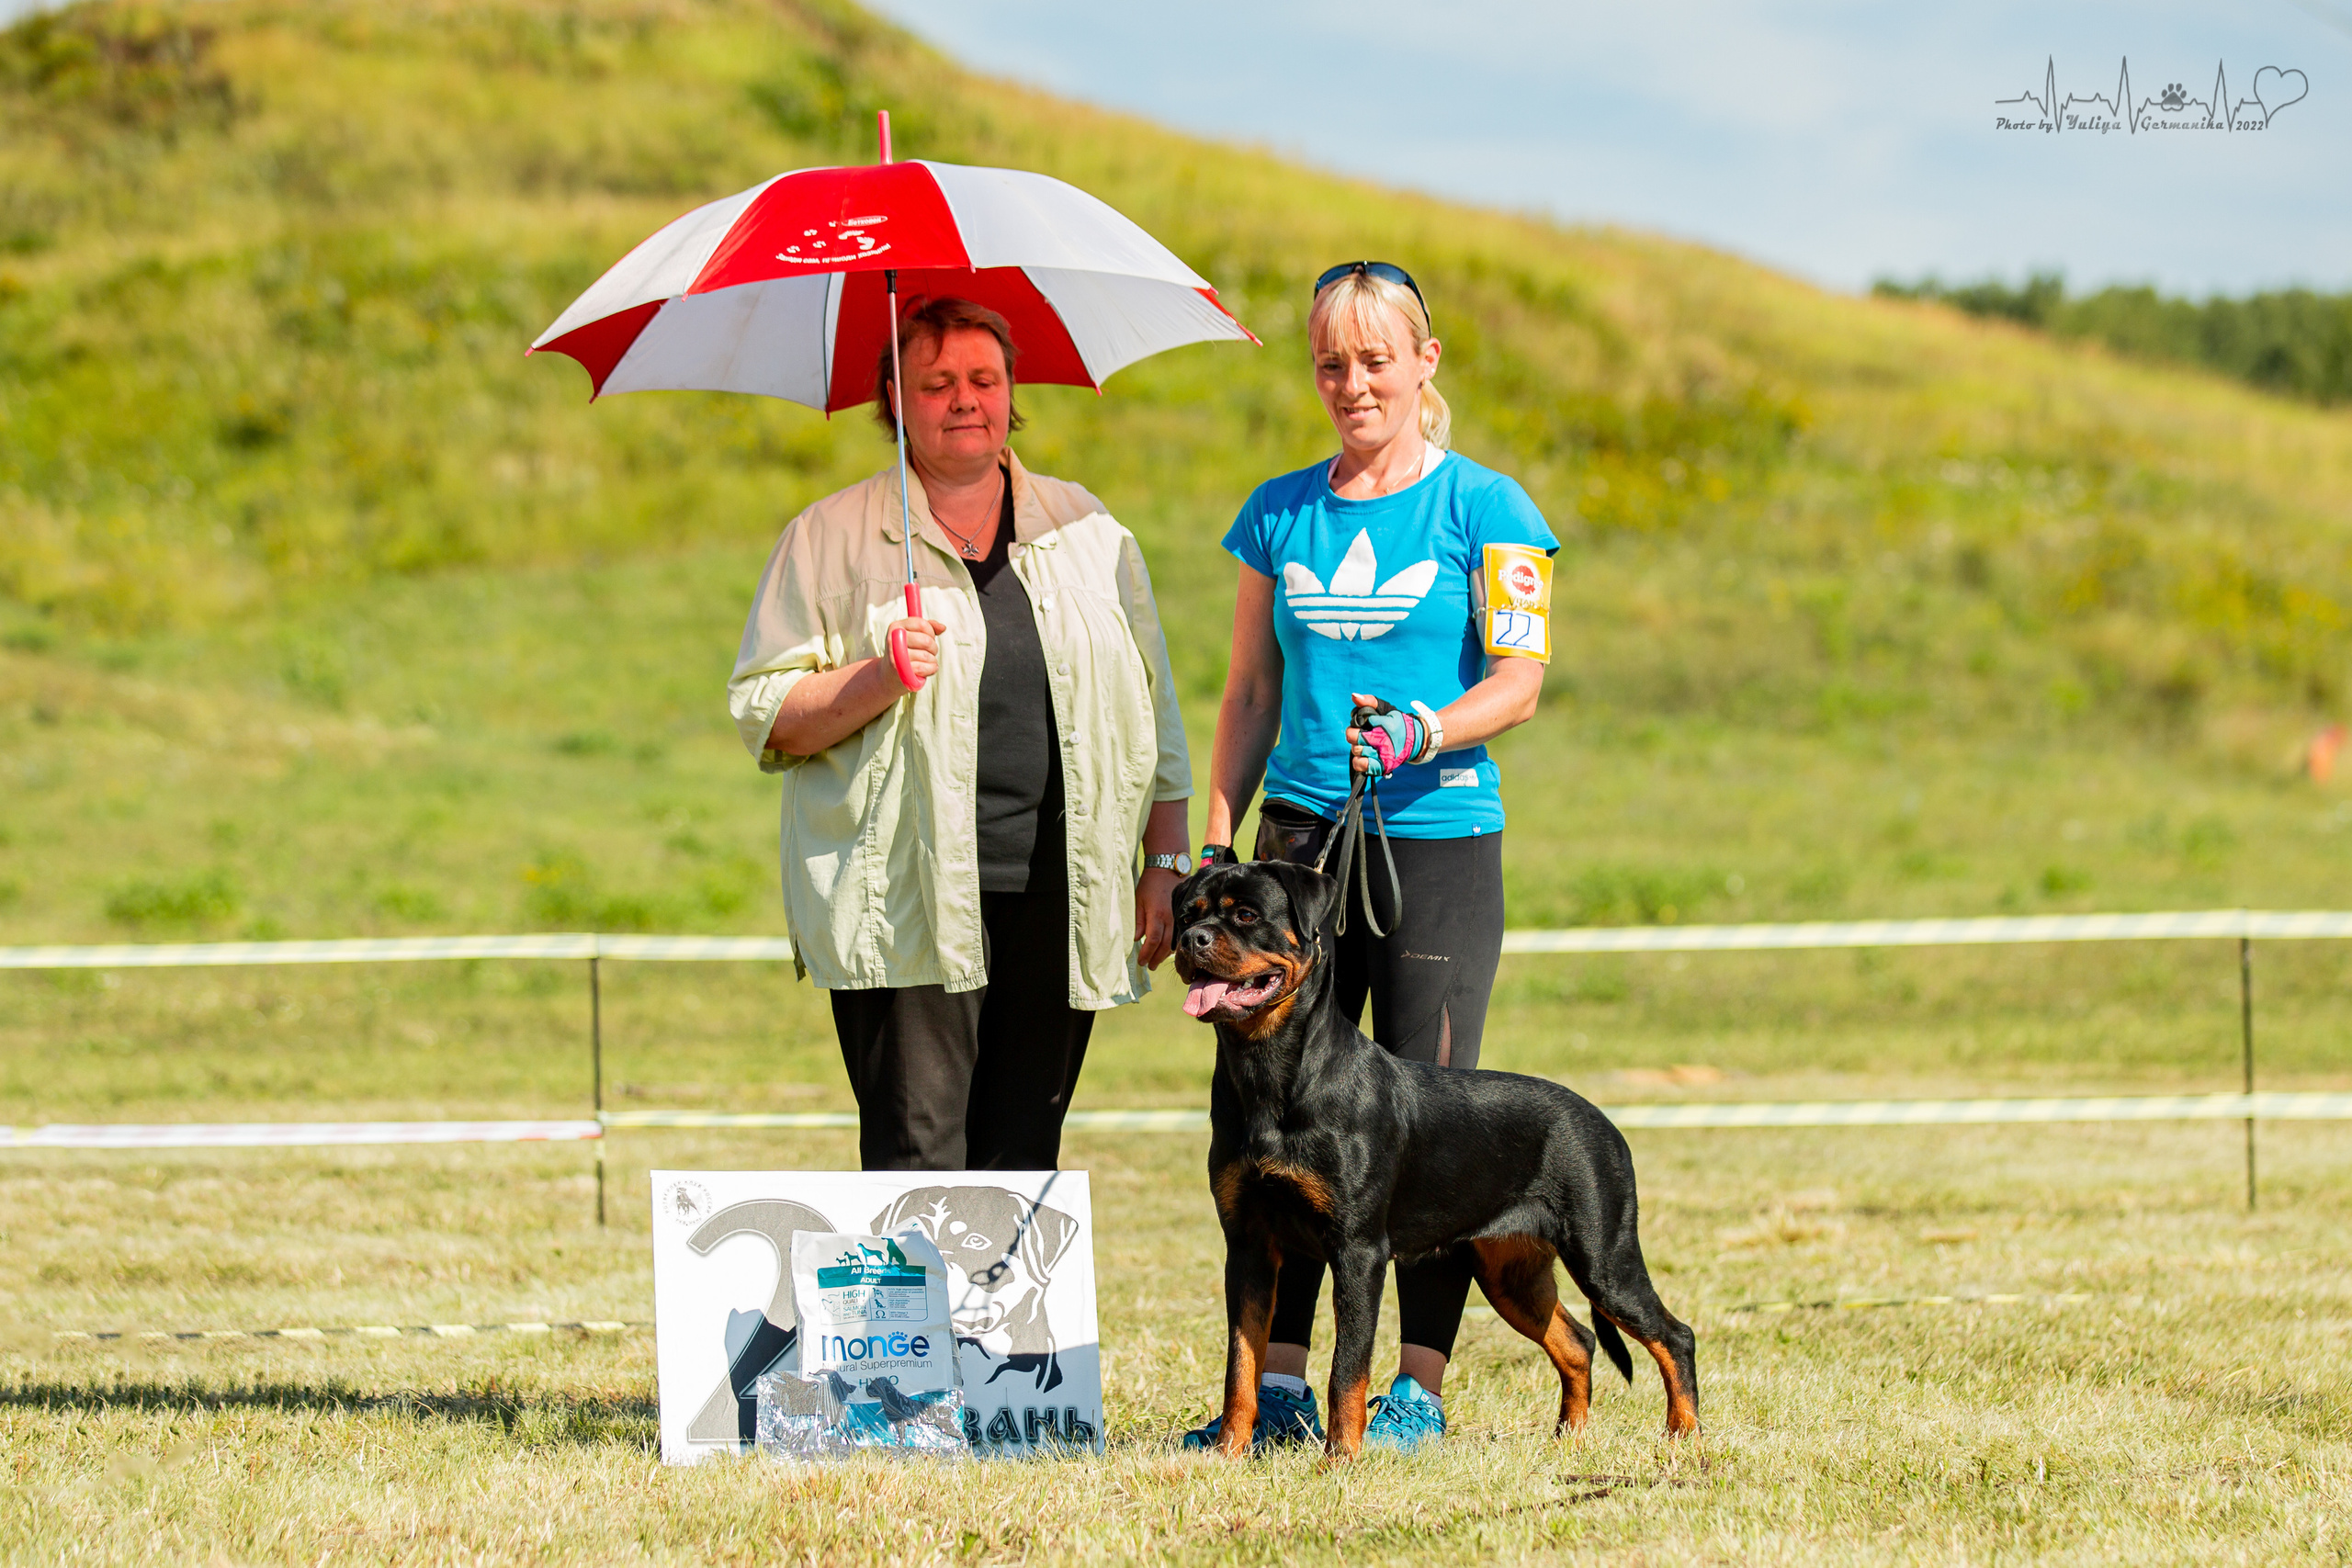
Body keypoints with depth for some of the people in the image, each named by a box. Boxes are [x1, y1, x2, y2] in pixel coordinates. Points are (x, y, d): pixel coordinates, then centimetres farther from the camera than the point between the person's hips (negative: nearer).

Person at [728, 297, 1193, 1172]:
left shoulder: (1087, 531, 15)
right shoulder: (831, 539, 6)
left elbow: (1153, 713, 18)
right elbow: (762, 715, 2)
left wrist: (1166, 861, 10)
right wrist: (878, 679, -15)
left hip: (1058, 896, 3)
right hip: (908, 900, -3)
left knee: (1023, 1164, 3)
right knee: (917, 1162, -10)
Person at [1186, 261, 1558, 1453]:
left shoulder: (1480, 508, 1)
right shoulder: (1279, 514, 13)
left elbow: (1519, 681, -4)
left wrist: (1421, 735, -22)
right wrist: (1214, 843, 9)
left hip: (1439, 841, -3)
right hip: (1302, 832, 3)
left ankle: (1421, 1385, 5)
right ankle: (1278, 1382, 2)